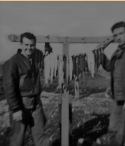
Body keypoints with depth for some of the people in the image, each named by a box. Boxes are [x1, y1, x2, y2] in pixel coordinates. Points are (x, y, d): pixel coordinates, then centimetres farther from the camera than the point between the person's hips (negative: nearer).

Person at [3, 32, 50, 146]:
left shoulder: (35, 61, 11)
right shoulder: (13, 62, -11)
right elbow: (9, 87, -16)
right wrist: (15, 109, -19)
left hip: (36, 104, 6)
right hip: (21, 105, -6)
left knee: (40, 135, 10)